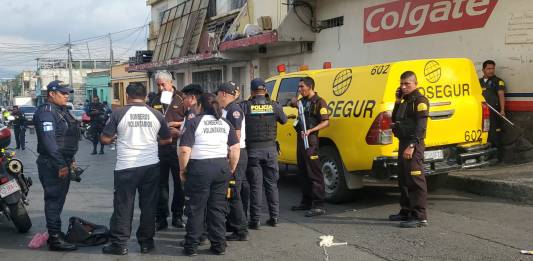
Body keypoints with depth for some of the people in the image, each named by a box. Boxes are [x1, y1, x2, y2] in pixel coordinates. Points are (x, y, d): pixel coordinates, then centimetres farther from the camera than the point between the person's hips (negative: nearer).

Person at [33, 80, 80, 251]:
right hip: (52, 165, -10)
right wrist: (60, 164, -25)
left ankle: (56, 232, 25)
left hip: (63, 162, 10)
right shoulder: (46, 112, -15)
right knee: (54, 200, -7)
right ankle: (55, 239, -3)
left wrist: (70, 160, 22)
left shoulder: (61, 111, 17)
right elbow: (48, 140, -24)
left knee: (59, 199, 15)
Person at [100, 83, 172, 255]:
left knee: (123, 205, 5)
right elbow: (167, 139, 11)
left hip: (126, 167, -2)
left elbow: (105, 139, -2)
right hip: (151, 166, 2)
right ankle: (146, 242, 17)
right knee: (148, 205, 10)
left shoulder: (119, 113, -5)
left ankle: (119, 244, 10)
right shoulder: (156, 114, 2)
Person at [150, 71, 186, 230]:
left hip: (177, 146, -3)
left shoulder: (181, 99, -1)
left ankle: (177, 216, 16)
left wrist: (175, 124, -13)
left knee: (179, 183, 5)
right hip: (159, 146, 4)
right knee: (161, 183, 6)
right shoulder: (155, 101, 13)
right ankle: (161, 218, 12)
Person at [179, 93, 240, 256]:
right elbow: (235, 148, 6)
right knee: (218, 207, 11)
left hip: (200, 168, -4)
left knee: (196, 208, 6)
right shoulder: (225, 123, 9)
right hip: (221, 167, 4)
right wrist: (231, 169, 13)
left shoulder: (193, 122, -5)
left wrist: (183, 170, -1)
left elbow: (184, 150, -13)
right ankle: (219, 245, 15)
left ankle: (191, 246, 13)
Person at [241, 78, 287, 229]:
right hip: (270, 149, 2)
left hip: (253, 150, -2)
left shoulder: (245, 106, -9)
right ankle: (274, 217, 18)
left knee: (255, 185, 3)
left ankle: (255, 220, 5)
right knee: (272, 183, 13)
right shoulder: (274, 106, -1)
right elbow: (284, 120, 13)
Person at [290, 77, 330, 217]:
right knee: (303, 172, 14)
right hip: (300, 138, 9)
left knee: (314, 173, -9)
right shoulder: (303, 101, 13)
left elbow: (326, 122, -15)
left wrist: (310, 131, -25)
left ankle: (319, 205, -8)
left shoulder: (319, 102, -9)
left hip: (311, 139, -9)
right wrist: (294, 102, 9)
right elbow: (294, 103, 33)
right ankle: (306, 202, 24)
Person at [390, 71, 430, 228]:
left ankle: (420, 217, -10)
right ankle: (406, 212, 25)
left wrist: (411, 146, -24)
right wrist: (397, 102, 11)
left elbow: (421, 126, -18)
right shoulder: (405, 101, 18)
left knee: (415, 180, -10)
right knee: (403, 180, 15)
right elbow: (395, 120, 22)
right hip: (403, 143, 10)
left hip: (413, 145, -10)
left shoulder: (420, 100, -10)